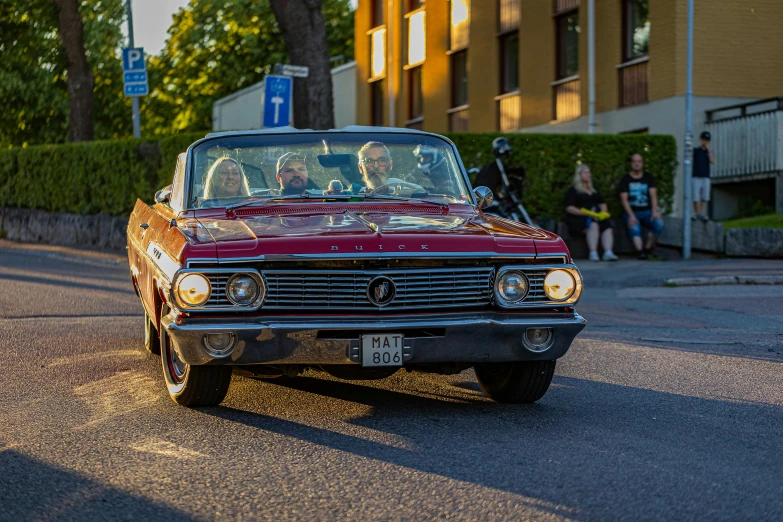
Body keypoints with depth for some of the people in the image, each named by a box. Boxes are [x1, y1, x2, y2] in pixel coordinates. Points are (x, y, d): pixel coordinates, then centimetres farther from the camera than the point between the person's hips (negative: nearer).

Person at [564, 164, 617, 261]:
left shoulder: (593, 190, 27)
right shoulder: (573, 190, 8)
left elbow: (602, 203, 23)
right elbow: (569, 208, -4)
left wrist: (603, 212, -1)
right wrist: (587, 213, -14)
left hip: (596, 216, 5)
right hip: (578, 218, -5)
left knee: (607, 226, -27)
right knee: (593, 224, -37)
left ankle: (608, 253, -44)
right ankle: (593, 253, -47)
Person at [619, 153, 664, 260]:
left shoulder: (649, 177, 13)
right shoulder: (625, 179, 6)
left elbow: (653, 195, 0)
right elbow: (624, 199, -4)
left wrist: (654, 211, -18)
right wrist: (631, 216, -20)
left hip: (647, 212, 2)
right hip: (631, 212, -2)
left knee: (659, 223, -29)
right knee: (634, 227, -35)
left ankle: (647, 246, -11)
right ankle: (641, 252, -49)